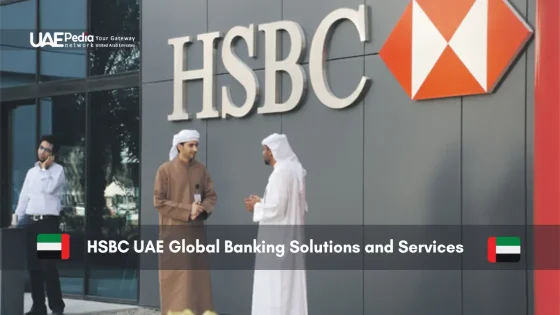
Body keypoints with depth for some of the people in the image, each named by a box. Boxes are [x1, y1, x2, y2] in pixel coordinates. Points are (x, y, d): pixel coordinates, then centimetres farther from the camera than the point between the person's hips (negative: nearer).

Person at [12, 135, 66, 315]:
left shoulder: (58, 169, 0)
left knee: (48, 265, -9)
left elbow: (49, 188, -18)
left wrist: (44, 168, -8)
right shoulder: (31, 172, 17)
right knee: (33, 266, 6)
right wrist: (18, 217, 10)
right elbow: (24, 196, 17)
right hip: (32, 221, 6)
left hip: (49, 221, -6)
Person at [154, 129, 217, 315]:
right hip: (173, 231, -4)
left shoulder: (201, 170, 6)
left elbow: (211, 196, 8)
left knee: (197, 275, 6)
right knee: (174, 277, -3)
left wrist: (202, 209, -14)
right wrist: (187, 210, -16)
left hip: (196, 230, 4)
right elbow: (159, 202, -10)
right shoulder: (165, 170, -7)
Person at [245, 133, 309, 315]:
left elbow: (276, 208, -22)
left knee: (276, 287, -6)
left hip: (278, 239, -10)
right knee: (288, 285, 10)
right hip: (288, 237, 10)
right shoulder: (294, 170, 13)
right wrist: (262, 203, 15)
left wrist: (257, 206, -3)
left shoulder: (281, 172, -17)